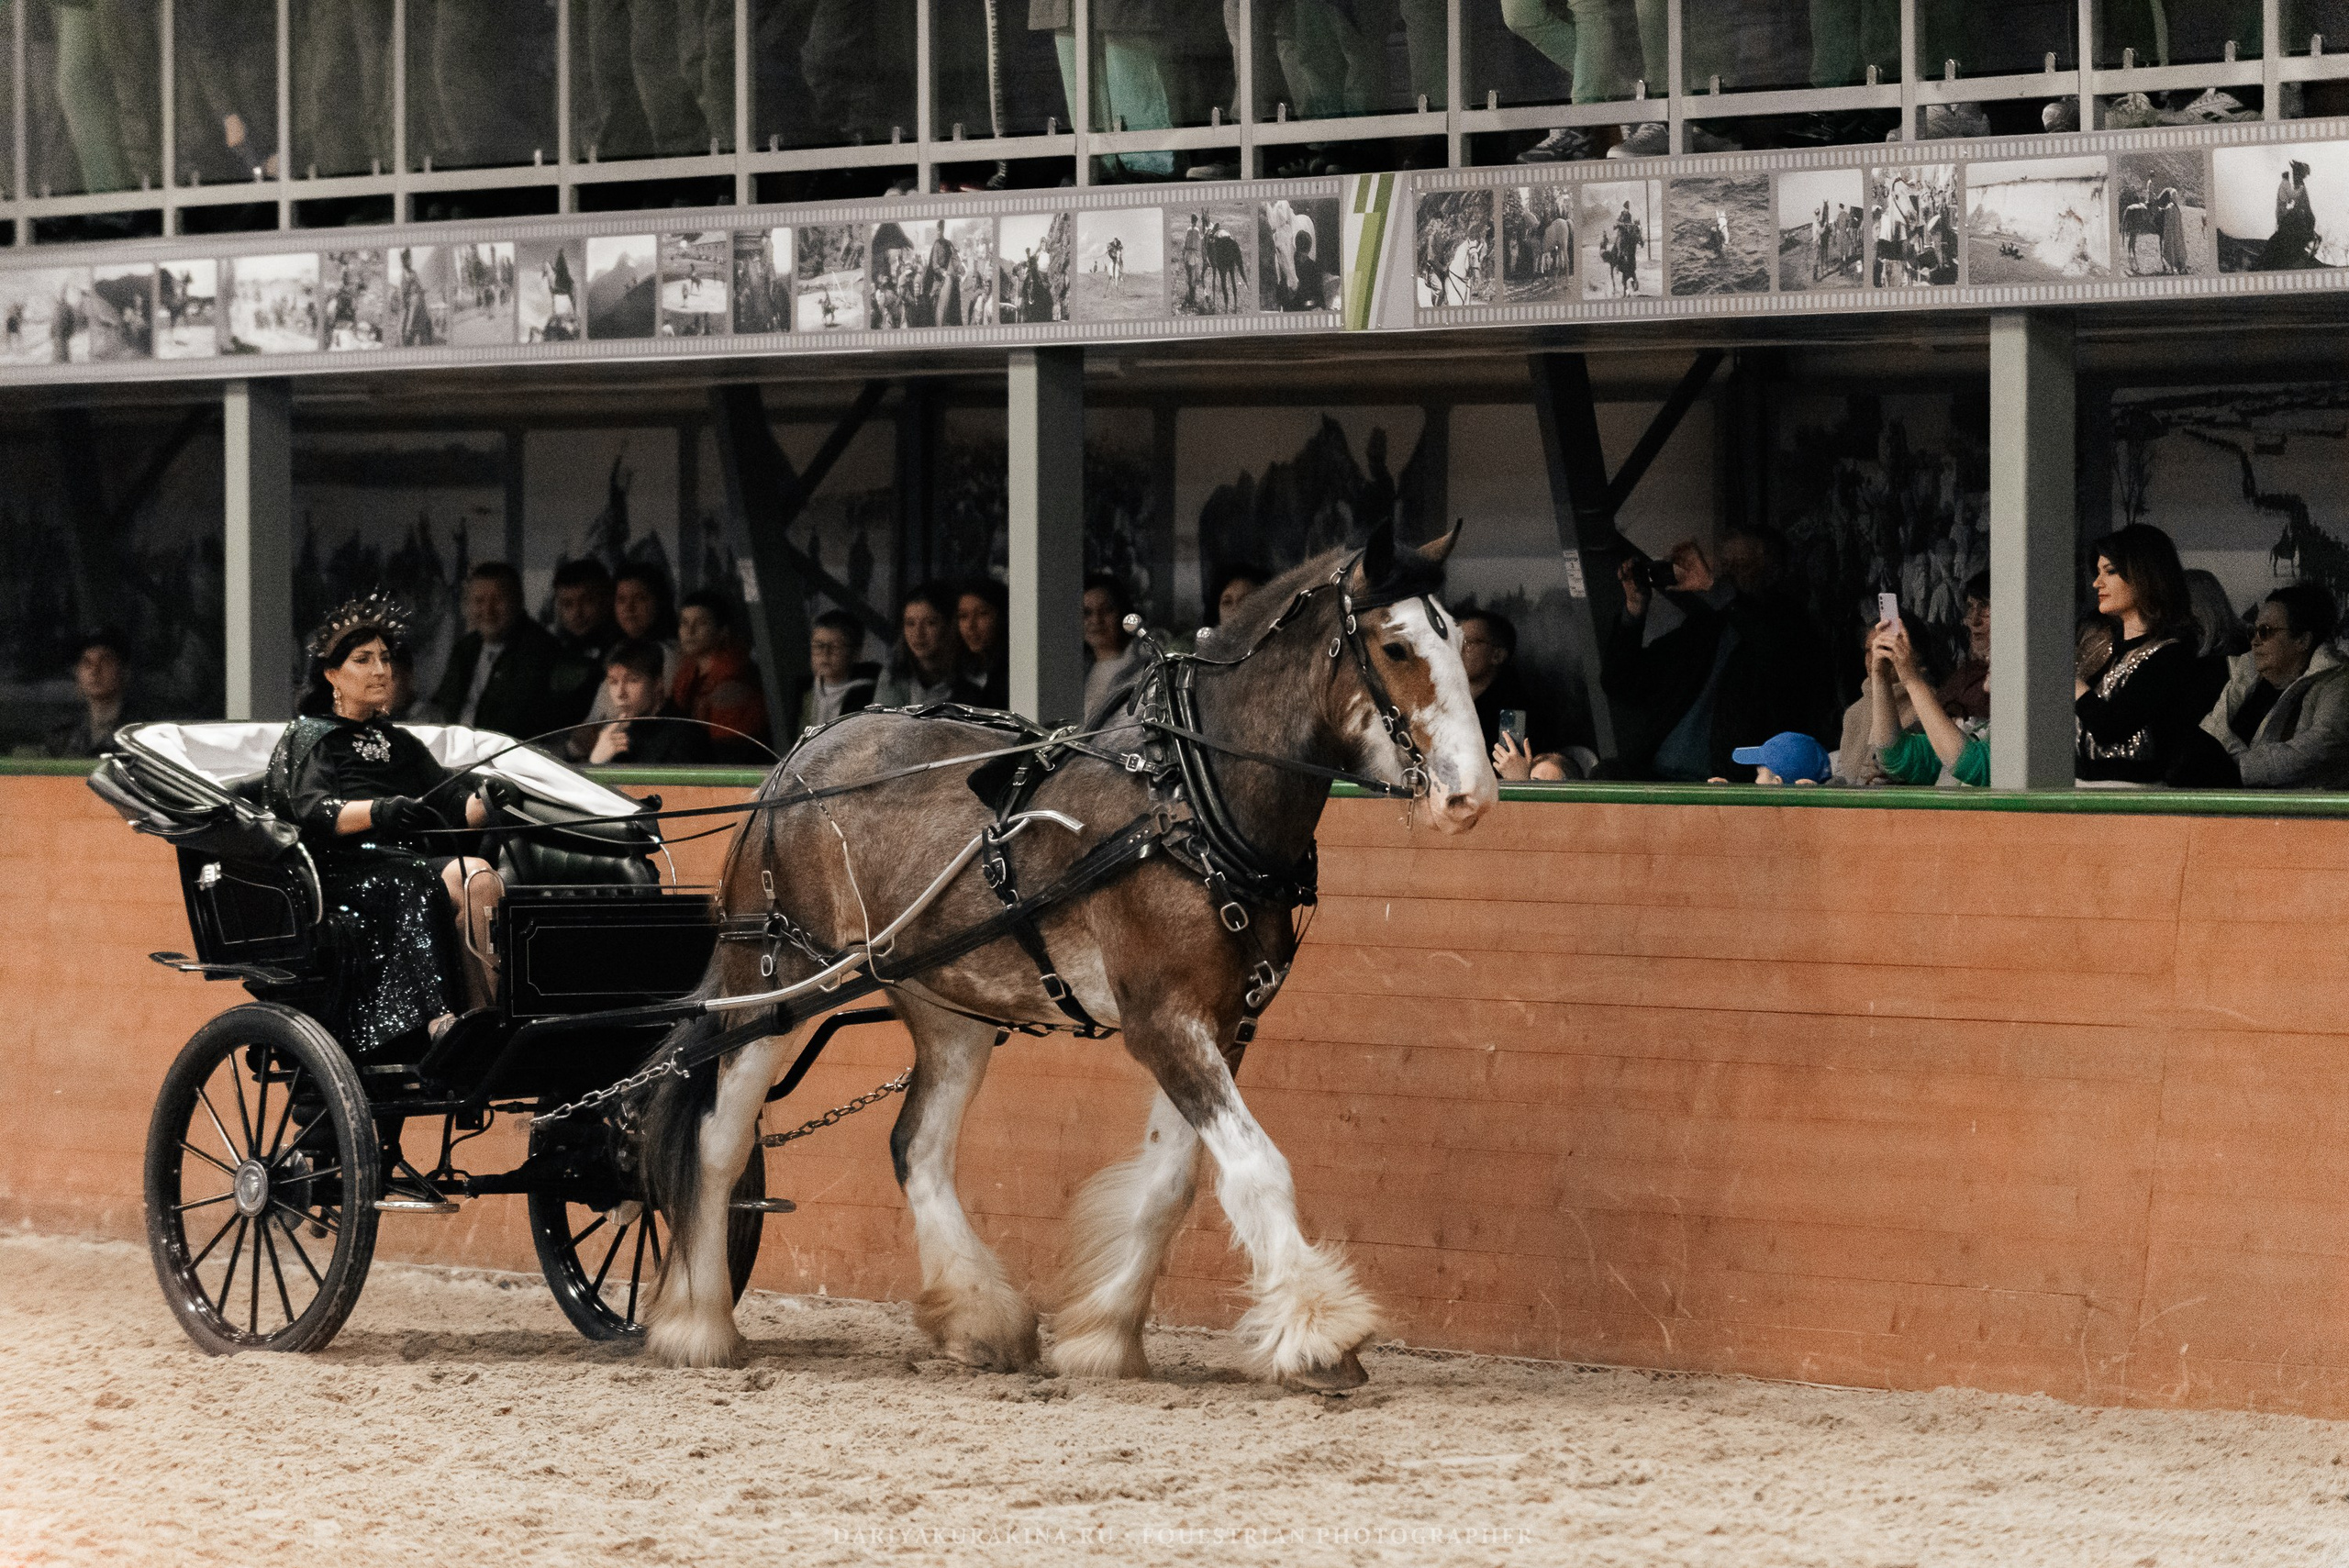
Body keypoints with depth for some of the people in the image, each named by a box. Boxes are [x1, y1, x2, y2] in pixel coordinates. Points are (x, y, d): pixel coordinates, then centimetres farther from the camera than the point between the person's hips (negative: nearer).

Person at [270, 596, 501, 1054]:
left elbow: (453, 810, 16)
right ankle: (439, 1023, -52)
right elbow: (314, 812, -7)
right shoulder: (308, 738, 15)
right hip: (342, 871, -5)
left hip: (415, 862, 5)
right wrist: (379, 811, -27)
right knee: (417, 882, -37)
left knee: (477, 879, -30)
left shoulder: (399, 744, 31)